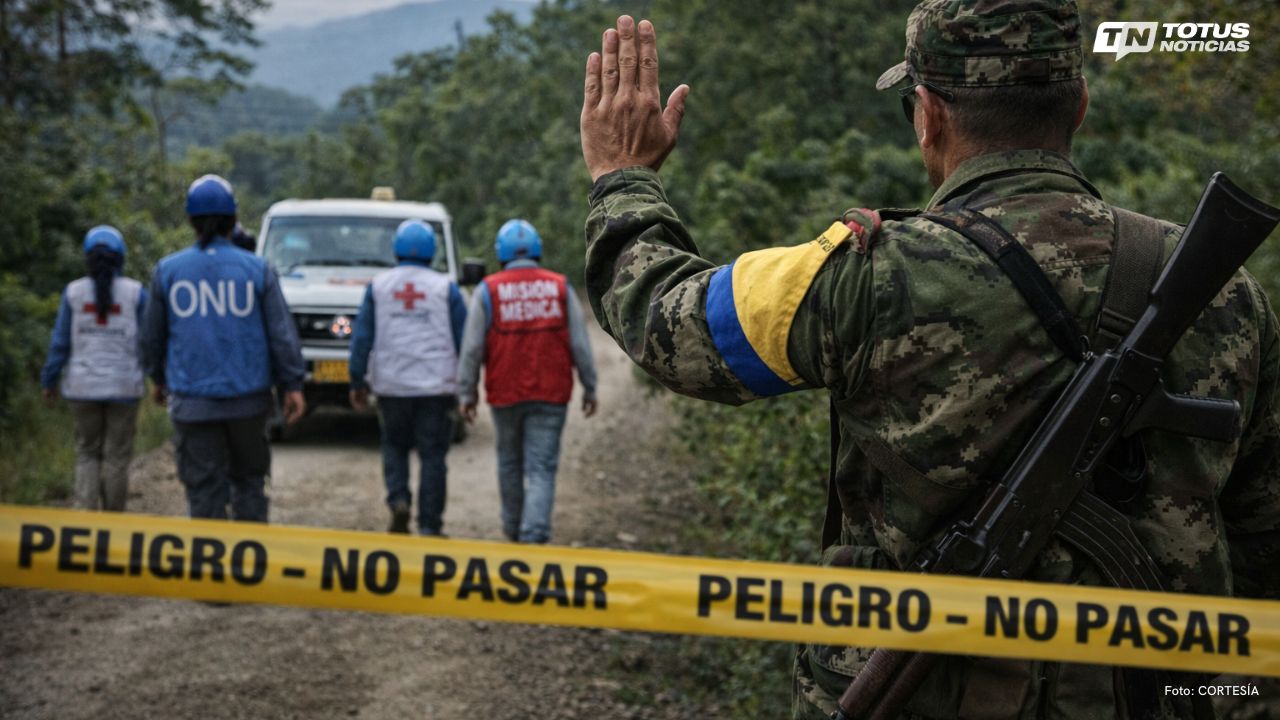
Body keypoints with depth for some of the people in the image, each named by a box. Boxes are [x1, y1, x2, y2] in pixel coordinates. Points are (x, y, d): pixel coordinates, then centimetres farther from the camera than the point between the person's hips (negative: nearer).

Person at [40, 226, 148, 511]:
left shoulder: (74, 292, -1)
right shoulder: (135, 292, -5)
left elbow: (60, 342, 0)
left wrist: (49, 381, 9)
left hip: (83, 386, 1)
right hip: (123, 386, -1)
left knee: (87, 454, 12)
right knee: (117, 457, 8)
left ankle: (85, 512, -4)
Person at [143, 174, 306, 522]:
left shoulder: (167, 271, 2)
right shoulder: (257, 270, -2)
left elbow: (154, 334, 12)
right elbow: (282, 333, -1)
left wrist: (158, 378, 27)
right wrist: (292, 385, 5)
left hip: (193, 401, 0)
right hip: (247, 398, 0)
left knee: (204, 487, 4)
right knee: (248, 479, 14)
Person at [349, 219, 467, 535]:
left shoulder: (378, 286, 4)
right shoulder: (446, 288, 1)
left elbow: (362, 338, 4)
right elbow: (464, 340, 2)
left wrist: (358, 382, 9)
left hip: (391, 384, 1)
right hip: (436, 386, -1)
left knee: (394, 445, 19)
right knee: (433, 455, 3)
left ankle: (398, 500, -4)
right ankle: (429, 526, 2)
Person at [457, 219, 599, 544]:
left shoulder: (488, 290, -2)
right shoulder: (560, 288, 1)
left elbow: (472, 347, -3)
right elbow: (580, 344, 2)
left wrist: (466, 392, 4)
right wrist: (590, 388, 10)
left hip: (505, 394, 1)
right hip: (551, 395, 0)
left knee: (510, 462, 18)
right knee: (541, 468, 0)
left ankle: (513, 527, 33)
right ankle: (534, 533, -12)